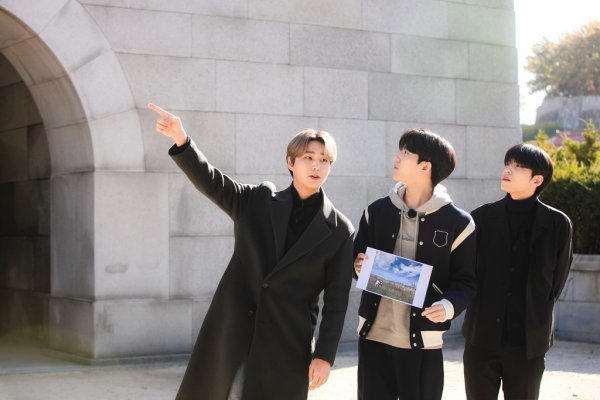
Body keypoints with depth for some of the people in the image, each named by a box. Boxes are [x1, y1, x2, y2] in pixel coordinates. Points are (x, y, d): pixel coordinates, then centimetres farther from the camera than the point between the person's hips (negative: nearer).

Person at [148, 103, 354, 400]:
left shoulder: (339, 230, 1)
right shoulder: (258, 201, 6)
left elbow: (336, 299, 0)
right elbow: (210, 183, -5)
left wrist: (325, 355, -5)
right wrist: (181, 140, -21)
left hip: (286, 343, -1)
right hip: (231, 330, 2)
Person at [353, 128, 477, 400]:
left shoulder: (457, 222, -5)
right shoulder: (377, 211, 6)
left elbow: (466, 279, -1)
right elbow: (357, 259, 16)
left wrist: (450, 305, -21)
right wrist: (358, 266, -8)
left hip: (422, 340, -3)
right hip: (373, 335, 3)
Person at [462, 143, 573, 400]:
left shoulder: (557, 224, -2)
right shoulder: (482, 217, 3)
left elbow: (556, 282, 5)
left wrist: (536, 318, 9)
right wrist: (483, 310, 5)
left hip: (529, 341, -1)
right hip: (482, 337, 2)